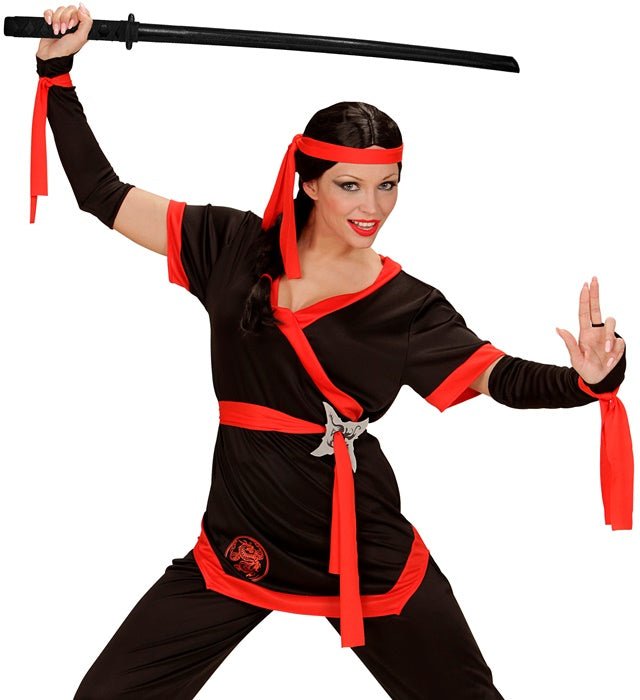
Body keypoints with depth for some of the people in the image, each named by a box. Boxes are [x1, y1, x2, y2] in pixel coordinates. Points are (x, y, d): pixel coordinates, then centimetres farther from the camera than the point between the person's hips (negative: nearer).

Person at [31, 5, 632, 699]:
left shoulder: (408, 307, -3)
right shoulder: (236, 247, 0)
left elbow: (507, 379, -11)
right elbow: (103, 195, 4)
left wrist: (589, 380, -32)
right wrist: (57, 71, 1)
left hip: (364, 549, -1)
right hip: (237, 540, 1)